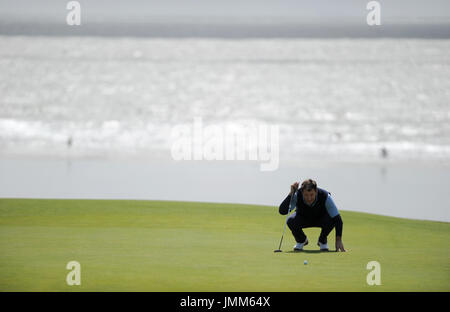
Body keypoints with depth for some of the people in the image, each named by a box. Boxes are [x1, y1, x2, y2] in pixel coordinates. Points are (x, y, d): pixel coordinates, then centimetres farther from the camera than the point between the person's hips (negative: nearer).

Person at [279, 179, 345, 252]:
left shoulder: (325, 197, -35)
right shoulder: (297, 196, -33)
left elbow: (337, 219, -34)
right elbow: (282, 211, -43)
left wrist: (338, 240, -44)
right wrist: (291, 194, -51)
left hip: (320, 219, -1)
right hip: (303, 219, 1)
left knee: (331, 220, -35)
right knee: (291, 221, -32)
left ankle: (322, 240, -2)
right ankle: (301, 240, 1)